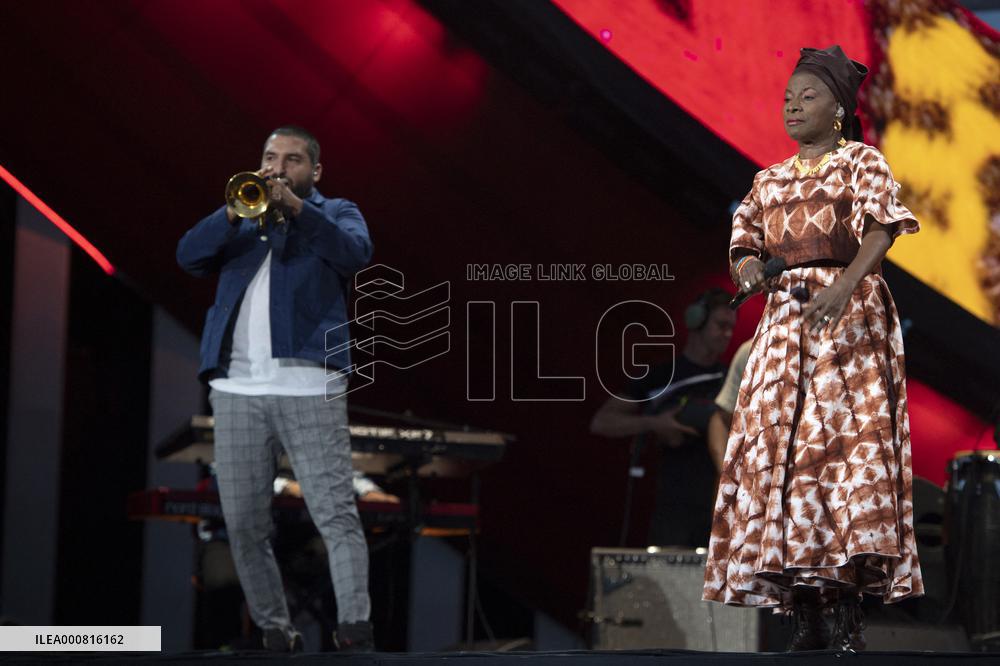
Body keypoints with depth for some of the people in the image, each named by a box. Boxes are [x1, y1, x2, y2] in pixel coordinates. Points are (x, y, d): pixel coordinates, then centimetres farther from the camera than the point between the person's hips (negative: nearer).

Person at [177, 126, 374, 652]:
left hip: (308, 387, -4)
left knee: (336, 513, -13)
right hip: (237, 389, 4)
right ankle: (275, 632, 11)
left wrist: (294, 205, -16)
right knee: (244, 525, 3)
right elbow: (190, 257, 5)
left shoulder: (335, 213, 15)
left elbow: (356, 253, -7)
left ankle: (354, 629, -19)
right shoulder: (240, 218, 22)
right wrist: (235, 211, -10)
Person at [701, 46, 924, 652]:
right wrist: (748, 267, -9)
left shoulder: (861, 162, 3)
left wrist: (844, 287, -29)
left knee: (849, 442, -15)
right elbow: (744, 241, 17)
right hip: (784, 323, 5)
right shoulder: (770, 180, 19)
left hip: (850, 319, -5)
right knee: (777, 451, -5)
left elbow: (881, 229, -11)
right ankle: (807, 621, -4)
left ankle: (850, 619, -17)